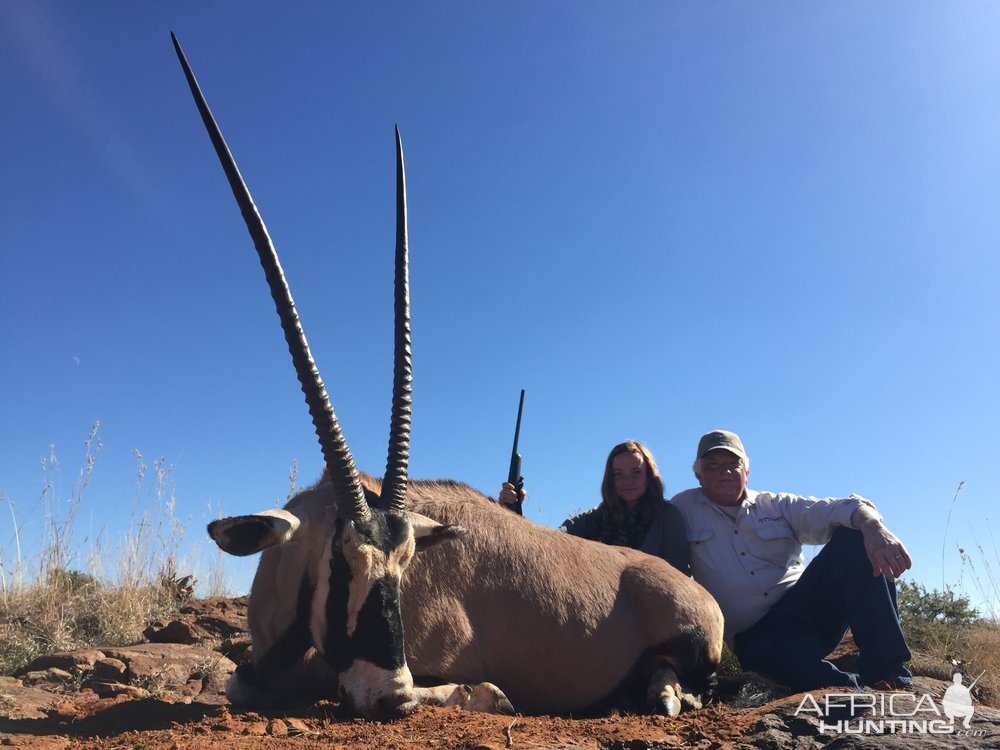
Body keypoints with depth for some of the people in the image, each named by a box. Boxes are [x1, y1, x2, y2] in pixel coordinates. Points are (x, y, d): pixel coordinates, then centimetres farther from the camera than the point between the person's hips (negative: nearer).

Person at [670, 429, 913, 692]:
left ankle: (886, 670, -21)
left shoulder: (778, 505, 10)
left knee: (854, 536, -18)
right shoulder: (685, 508, 8)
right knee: (765, 651, -42)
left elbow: (836, 509, -8)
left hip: (808, 608, 4)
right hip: (756, 635, -3)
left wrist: (874, 527, -30)